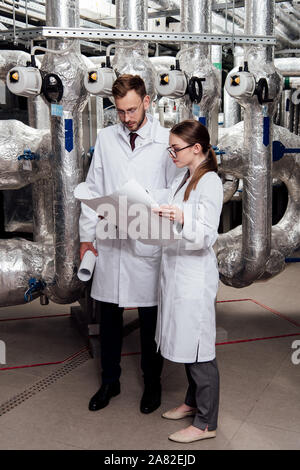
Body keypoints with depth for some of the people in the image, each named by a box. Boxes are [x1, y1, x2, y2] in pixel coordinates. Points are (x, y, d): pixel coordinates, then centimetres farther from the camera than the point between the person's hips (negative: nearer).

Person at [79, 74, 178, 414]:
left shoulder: (166, 141, -4)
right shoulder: (106, 138, 6)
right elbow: (93, 190, 9)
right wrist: (87, 235, 5)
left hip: (149, 245, -3)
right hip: (110, 243, 3)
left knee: (150, 320, 11)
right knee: (109, 317, 14)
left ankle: (152, 383, 32)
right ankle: (110, 381, 34)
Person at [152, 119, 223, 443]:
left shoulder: (210, 182, -13)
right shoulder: (182, 181, 14)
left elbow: (207, 236, -20)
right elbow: (167, 224, 18)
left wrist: (181, 219, -38)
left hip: (195, 274, -9)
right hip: (175, 269, 9)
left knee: (199, 350, 0)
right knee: (185, 345, 19)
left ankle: (206, 423, 14)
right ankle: (192, 402, 36)